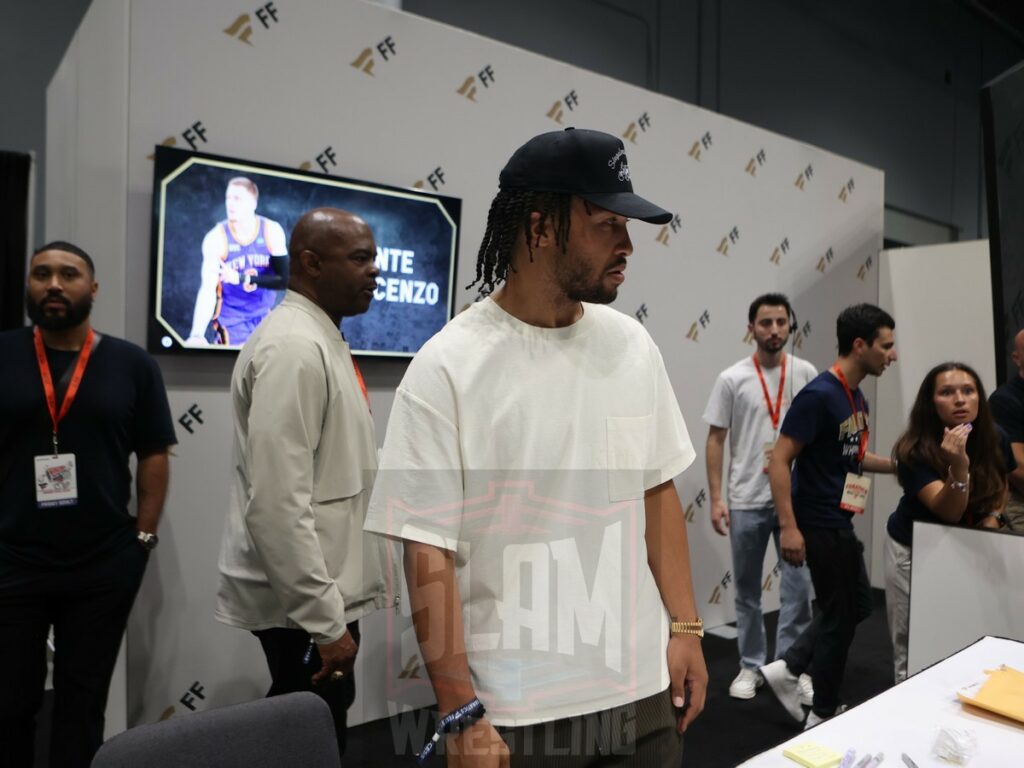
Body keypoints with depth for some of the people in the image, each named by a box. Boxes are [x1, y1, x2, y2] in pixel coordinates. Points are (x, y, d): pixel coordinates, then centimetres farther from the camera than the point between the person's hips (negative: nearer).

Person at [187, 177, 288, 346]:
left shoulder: (271, 231, -11)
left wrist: (241, 278, -24)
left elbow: (284, 280, -13)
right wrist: (197, 334, -38)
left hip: (264, 319, 3)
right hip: (231, 323, -3)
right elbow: (208, 289, -24)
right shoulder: (216, 238, -16)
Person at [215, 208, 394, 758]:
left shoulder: (322, 338, 12)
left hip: (325, 589, 9)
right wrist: (324, 620, -22)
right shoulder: (294, 346, -21)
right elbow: (277, 502, -26)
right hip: (305, 604, -9)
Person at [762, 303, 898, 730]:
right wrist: (789, 527, -26)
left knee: (856, 606, 19)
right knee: (840, 616, 5)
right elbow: (779, 461, -23)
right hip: (820, 525, -9)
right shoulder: (819, 395, -20)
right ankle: (821, 717, 23)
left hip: (839, 522, 9)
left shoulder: (857, 397, 8)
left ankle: (785, 669, 24)